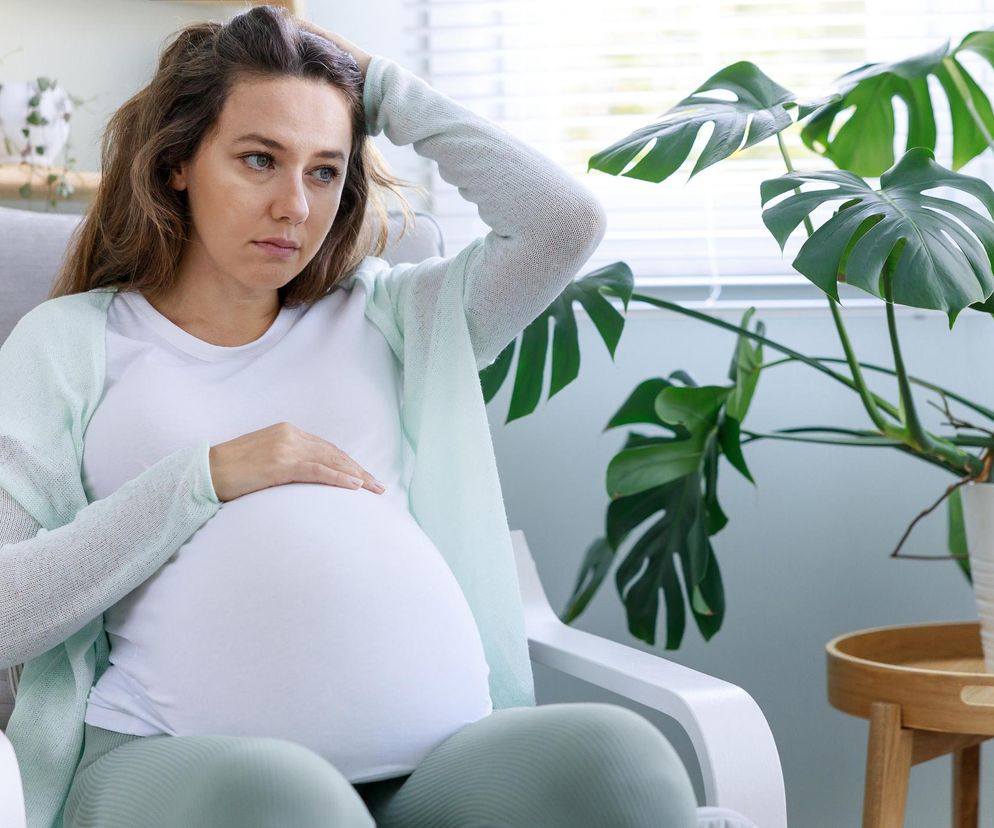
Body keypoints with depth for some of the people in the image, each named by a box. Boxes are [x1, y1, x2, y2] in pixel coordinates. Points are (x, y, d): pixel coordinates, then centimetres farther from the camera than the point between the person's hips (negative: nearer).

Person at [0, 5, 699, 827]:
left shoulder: (382, 317, 24)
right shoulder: (71, 340, 16)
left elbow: (567, 220, 11)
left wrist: (382, 85, 18)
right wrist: (204, 479, -3)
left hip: (435, 749, 3)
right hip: (181, 758, -2)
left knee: (615, 757, -30)